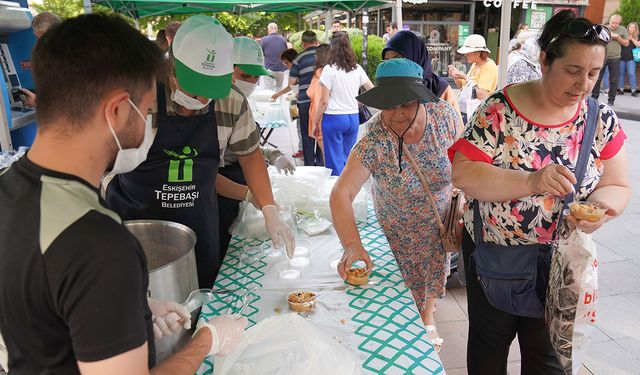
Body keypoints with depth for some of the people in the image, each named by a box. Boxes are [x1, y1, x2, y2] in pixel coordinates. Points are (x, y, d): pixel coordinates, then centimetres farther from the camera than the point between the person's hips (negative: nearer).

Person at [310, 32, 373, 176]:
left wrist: (315, 123, -2)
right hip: (353, 118, 5)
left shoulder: (330, 69, -9)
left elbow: (323, 101, -10)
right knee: (348, 160, 15)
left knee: (335, 161, 3)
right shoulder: (357, 68, 5)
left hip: (334, 118, -5)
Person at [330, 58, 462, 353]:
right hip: (400, 230, -2)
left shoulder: (444, 115, -25)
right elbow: (340, 194, -38)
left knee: (434, 271, 19)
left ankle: (427, 320, 49)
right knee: (407, 280, 12)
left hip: (443, 218, 3)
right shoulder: (374, 141, -33)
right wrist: (352, 245, -50)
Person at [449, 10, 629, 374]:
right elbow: (463, 174, -21)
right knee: (489, 343, 19)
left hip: (557, 259, 2)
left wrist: (599, 208, -24)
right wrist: (530, 182, -34)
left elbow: (617, 187, -1)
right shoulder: (499, 109, -15)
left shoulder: (602, 119, -5)